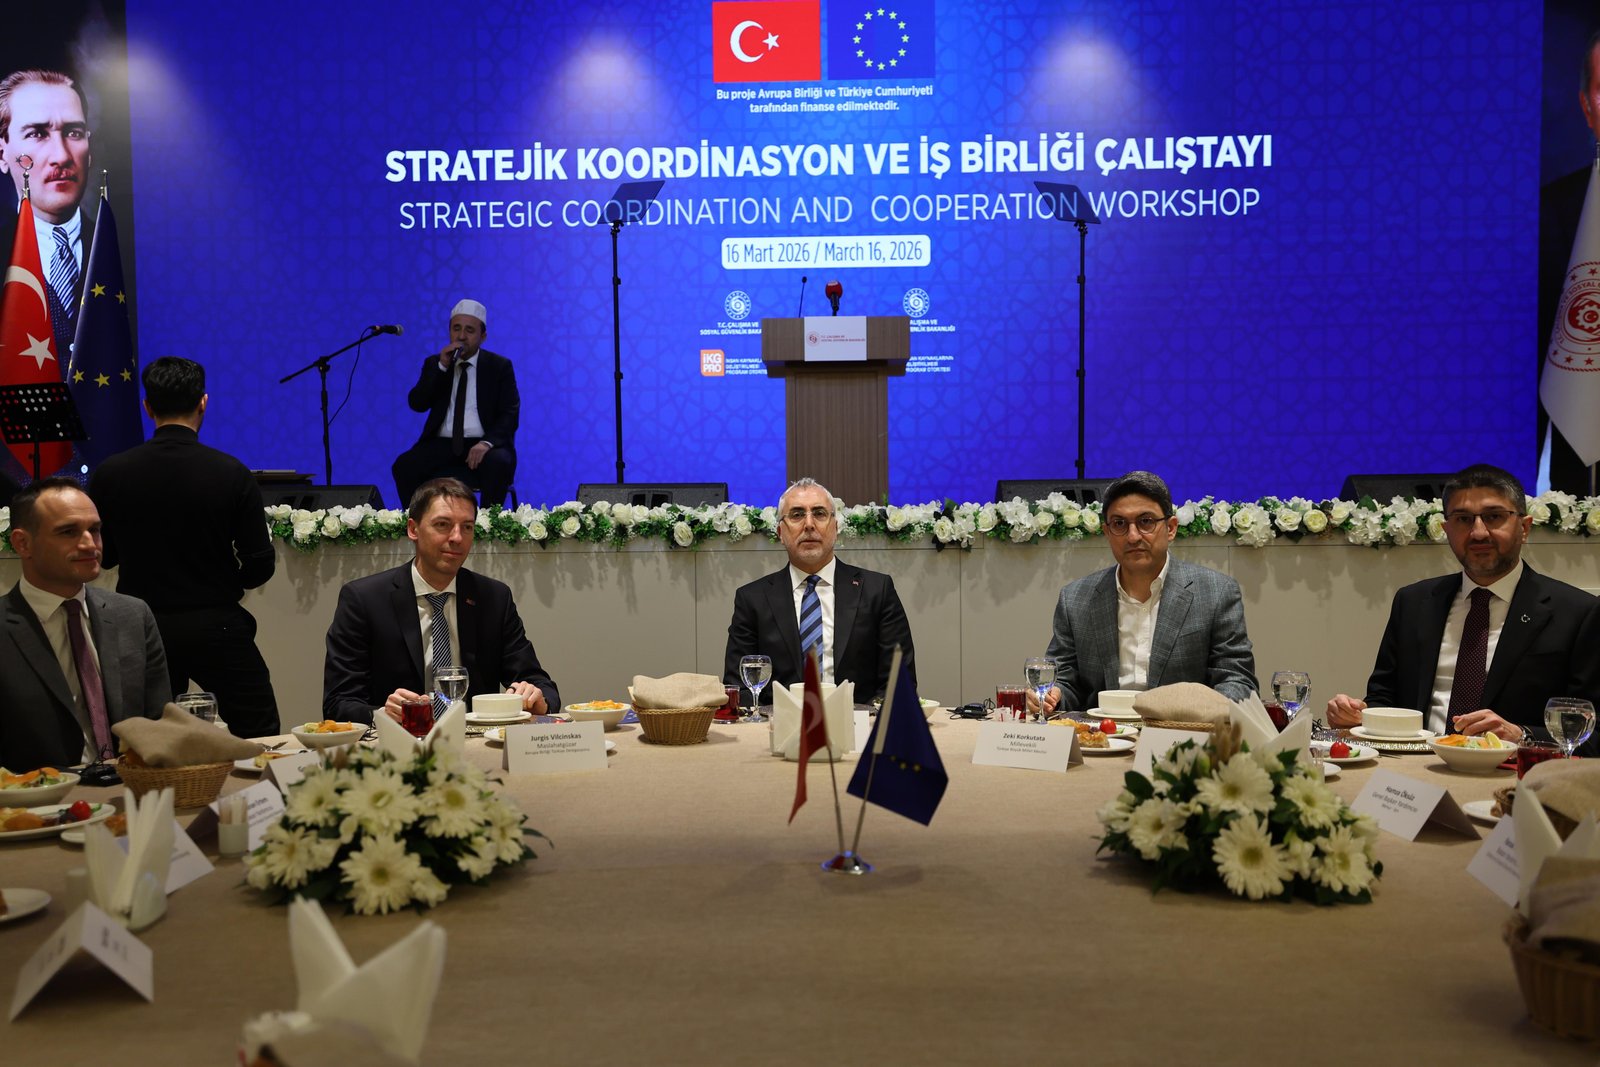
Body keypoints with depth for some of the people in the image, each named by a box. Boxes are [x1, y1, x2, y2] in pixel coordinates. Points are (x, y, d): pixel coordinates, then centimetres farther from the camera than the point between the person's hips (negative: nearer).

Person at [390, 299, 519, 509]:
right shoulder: (434, 363, 14)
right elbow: (416, 404, 1)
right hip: (441, 445, 2)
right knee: (403, 466, -25)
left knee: (499, 463, -35)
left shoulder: (499, 366, 7)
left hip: (481, 444, -2)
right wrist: (441, 366, -10)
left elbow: (509, 414, -2)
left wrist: (487, 443, -21)